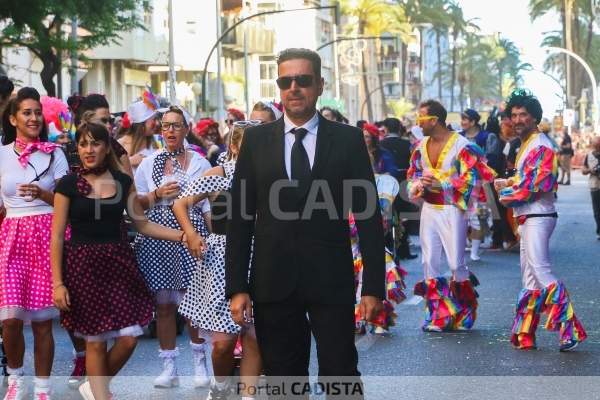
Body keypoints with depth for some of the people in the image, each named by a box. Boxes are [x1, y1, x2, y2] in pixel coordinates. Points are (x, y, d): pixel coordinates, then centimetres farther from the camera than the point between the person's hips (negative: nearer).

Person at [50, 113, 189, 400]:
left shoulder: (123, 181, 5)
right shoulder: (68, 184, -3)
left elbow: (142, 224, 10)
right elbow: (57, 236, -3)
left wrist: (181, 235, -3)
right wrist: (57, 282, -9)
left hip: (118, 262, 3)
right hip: (82, 266, -3)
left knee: (129, 338, -1)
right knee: (96, 342, 0)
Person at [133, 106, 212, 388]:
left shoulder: (200, 163, 7)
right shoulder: (148, 164, 11)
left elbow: (208, 205, 5)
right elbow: (136, 204, 11)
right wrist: (157, 194, -6)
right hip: (157, 235, 2)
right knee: (163, 304, 0)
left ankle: (199, 361, 10)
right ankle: (169, 367, 6)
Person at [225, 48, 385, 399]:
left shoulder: (348, 139, 2)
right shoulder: (256, 139, 6)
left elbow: (369, 215, 1)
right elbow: (240, 216, 5)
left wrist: (374, 286, -4)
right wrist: (237, 286, -1)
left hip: (331, 281, -2)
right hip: (273, 282, 2)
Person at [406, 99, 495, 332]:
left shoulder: (461, 146, -12)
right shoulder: (420, 147, 7)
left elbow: (471, 179, -16)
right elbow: (412, 178, 12)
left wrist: (439, 183, -22)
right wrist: (419, 185, -12)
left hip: (452, 211, -6)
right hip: (429, 210, 6)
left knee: (456, 263, -3)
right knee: (430, 262, 5)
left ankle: (463, 314, 14)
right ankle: (437, 316, 12)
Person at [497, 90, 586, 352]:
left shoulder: (541, 147, -13)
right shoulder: (526, 145, 17)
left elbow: (536, 185, -22)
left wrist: (507, 195, -9)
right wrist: (507, 183, 5)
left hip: (537, 218, -10)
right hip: (527, 219, 10)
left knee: (541, 272, -17)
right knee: (530, 277, 12)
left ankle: (570, 329, -18)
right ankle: (525, 336, 17)